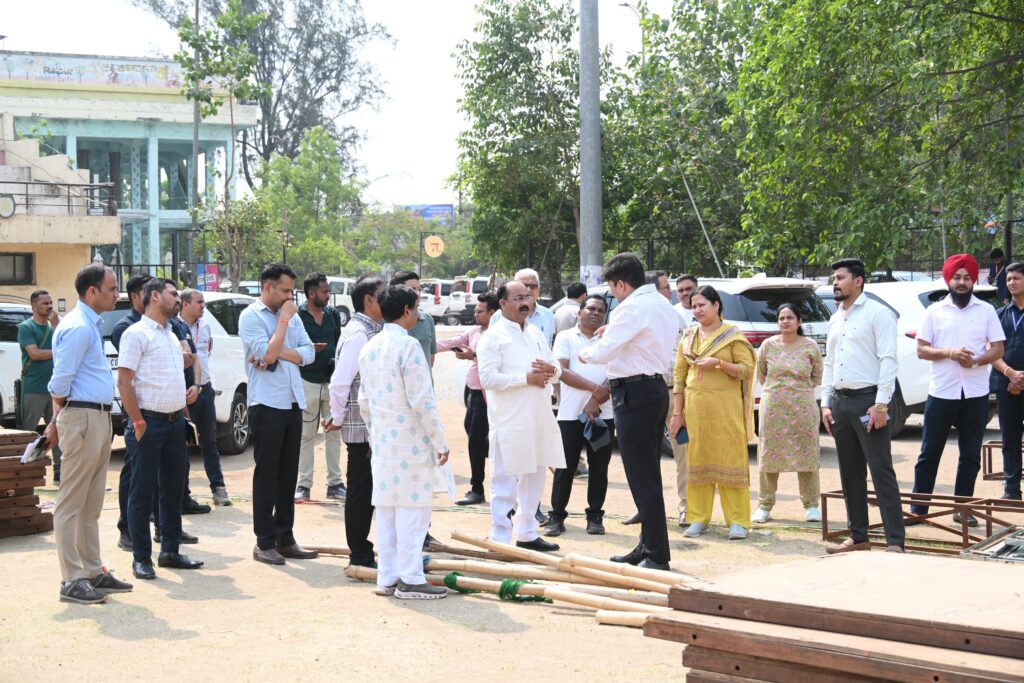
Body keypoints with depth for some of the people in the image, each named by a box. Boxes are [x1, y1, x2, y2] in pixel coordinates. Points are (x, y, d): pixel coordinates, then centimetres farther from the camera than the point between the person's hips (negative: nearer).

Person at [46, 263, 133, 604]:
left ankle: (93, 572, 22)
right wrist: (60, 420, -3)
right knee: (71, 504, -4)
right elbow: (60, 383, -18)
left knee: (91, 505, 15)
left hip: (99, 419, 10)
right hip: (82, 418, -10)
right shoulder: (77, 328, -16)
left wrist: (59, 420, 14)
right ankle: (72, 581, -1)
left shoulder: (91, 325, 16)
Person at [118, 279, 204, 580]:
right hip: (150, 422, -8)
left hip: (175, 422, 8)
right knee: (143, 493, -2)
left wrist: (185, 417, 15)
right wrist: (138, 422, -17)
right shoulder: (137, 334, -8)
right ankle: (141, 558, 4)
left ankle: (170, 551, 21)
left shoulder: (171, 335, 17)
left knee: (174, 490, 12)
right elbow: (124, 381, -14)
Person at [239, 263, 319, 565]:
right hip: (267, 404, -7)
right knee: (266, 475, -2)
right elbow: (267, 353, -17)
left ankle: (285, 539, 17)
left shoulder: (291, 315, 14)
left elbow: (308, 352, 4)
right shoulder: (250, 316, -6)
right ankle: (264, 543, 3)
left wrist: (277, 353, -11)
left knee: (288, 474, 10)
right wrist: (284, 321, -10)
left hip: (293, 403, 7)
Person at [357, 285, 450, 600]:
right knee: (412, 510, -3)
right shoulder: (408, 346, -15)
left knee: (386, 510, 10)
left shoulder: (369, 347, 10)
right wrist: (440, 442, -11)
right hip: (410, 444, -8)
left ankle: (387, 577, 14)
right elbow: (422, 401, -18)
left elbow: (364, 401, 16)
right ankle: (410, 580, -1)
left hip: (381, 443, 8)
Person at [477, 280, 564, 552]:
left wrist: (551, 369, -4)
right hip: (509, 421, -7)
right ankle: (500, 540, 2)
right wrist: (526, 378, -18)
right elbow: (488, 378, -17)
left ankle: (527, 533, 25)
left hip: (539, 417, 8)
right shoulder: (493, 337, -7)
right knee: (505, 482, -3)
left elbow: (557, 368, 21)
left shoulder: (535, 333, 16)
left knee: (534, 478, 14)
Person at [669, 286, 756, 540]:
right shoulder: (688, 337, 13)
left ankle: (738, 521, -1)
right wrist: (677, 414, 7)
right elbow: (679, 376, 12)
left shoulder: (732, 335, 1)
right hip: (695, 407, 4)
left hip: (725, 407, -4)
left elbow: (747, 369, -4)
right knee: (697, 460, 4)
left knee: (730, 460, -5)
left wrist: (718, 363, -17)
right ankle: (698, 519, 11)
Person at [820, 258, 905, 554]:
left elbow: (888, 360, -13)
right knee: (850, 473, 11)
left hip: (868, 400, -8)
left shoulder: (877, 313, -6)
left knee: (881, 471, -9)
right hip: (840, 401, 8)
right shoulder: (835, 319, 17)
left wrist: (881, 404, -19)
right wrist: (825, 403, 11)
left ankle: (895, 542, -10)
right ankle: (858, 537, 18)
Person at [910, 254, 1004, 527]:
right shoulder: (935, 311, 4)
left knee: (971, 455, 7)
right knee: (929, 453, 1)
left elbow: (998, 349, 2)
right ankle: (918, 509, 5)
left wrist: (976, 360, -17)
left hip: (976, 394, 1)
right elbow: (921, 350, 1)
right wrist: (950, 353, -17)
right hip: (941, 392, -1)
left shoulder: (986, 311, 6)